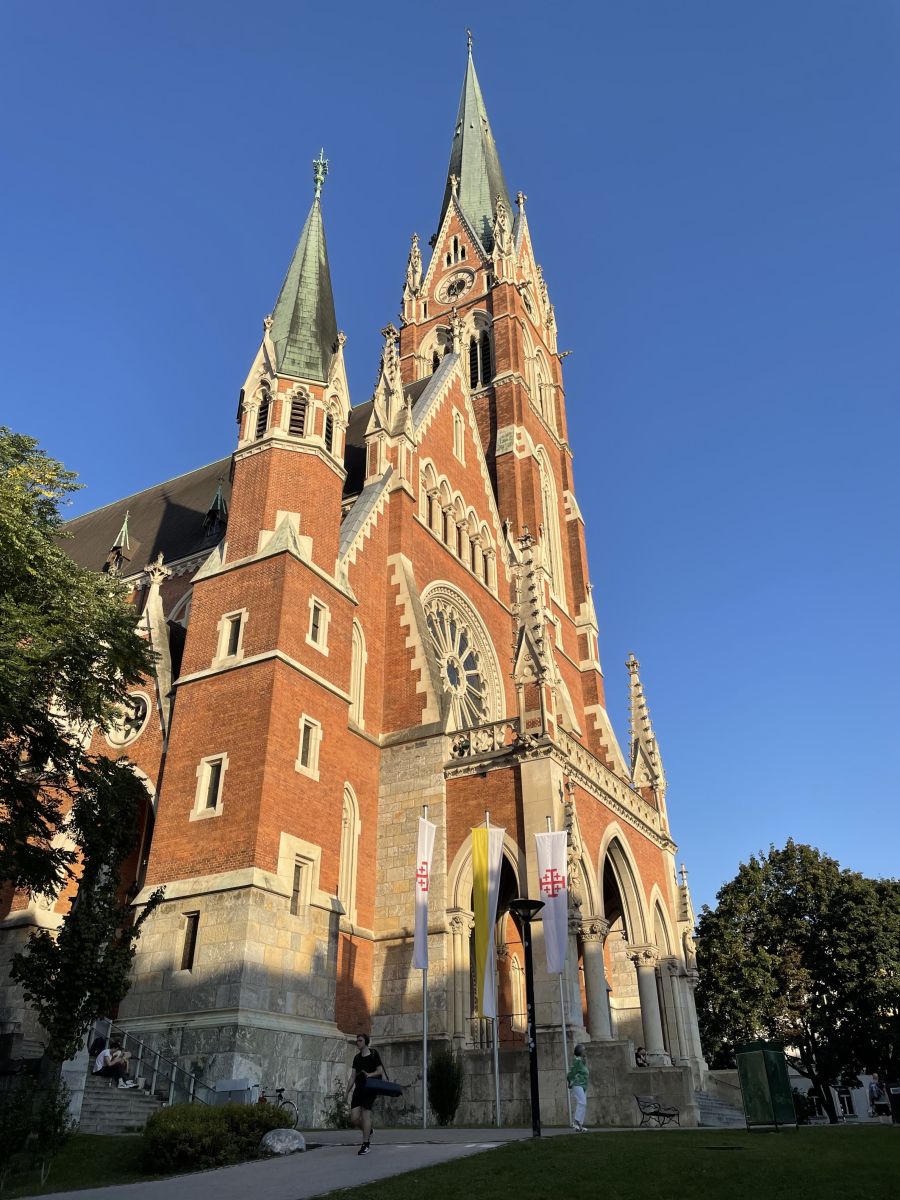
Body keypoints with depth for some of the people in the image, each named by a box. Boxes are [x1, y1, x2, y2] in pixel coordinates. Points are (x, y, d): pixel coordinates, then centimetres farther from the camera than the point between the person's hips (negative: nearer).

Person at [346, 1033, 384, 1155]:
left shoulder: (374, 1055, -1)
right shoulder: (357, 1057, 14)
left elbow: (380, 1071, -3)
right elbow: (353, 1076, 14)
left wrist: (369, 1075, -20)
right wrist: (347, 1092, 7)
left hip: (369, 1089, -5)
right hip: (358, 1089, 5)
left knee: (366, 1114, -13)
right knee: (354, 1117, -2)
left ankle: (365, 1145, -3)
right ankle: (368, 1132, 25)